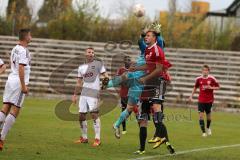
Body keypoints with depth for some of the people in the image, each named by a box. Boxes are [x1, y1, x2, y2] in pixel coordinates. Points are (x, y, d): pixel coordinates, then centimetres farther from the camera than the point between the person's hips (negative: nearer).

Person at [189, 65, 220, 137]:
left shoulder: (212, 79, -7)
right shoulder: (198, 79, -1)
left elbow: (218, 87, 0)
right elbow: (195, 87, 15)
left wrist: (211, 87, -17)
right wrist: (191, 96, 10)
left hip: (209, 100, -1)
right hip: (201, 100, 1)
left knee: (208, 115, 12)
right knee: (201, 115, -10)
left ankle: (208, 128, 40)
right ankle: (203, 132, -7)